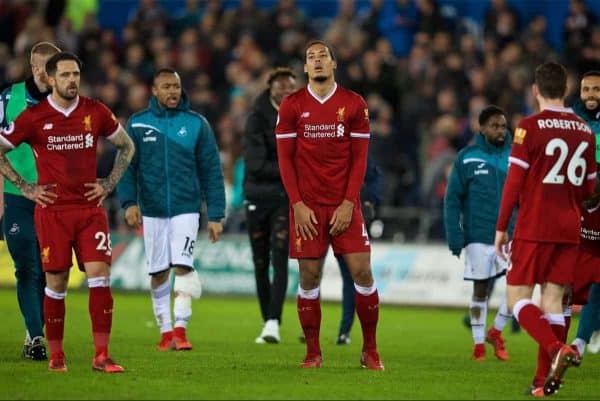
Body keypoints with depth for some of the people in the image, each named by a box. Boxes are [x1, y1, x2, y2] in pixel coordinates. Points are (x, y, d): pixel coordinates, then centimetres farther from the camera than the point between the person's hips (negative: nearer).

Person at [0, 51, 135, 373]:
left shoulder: (96, 112, 4)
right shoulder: (33, 117, -2)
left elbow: (126, 146, 19)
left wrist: (108, 184, 9)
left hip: (90, 207, 2)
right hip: (52, 210, -2)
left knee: (100, 275, -9)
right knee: (56, 283, 0)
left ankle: (101, 355, -8)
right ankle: (55, 355, 12)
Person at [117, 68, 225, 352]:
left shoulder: (196, 124, 2)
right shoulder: (138, 124, 3)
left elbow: (211, 171, 4)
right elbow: (126, 166, 3)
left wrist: (215, 215, 1)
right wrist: (129, 202, -12)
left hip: (186, 209, -1)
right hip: (152, 210, 1)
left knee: (183, 266, -14)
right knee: (158, 274, 6)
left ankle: (181, 328, -11)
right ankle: (166, 331, 16)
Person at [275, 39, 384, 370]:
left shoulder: (354, 104, 2)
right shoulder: (291, 105, 2)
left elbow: (359, 158, 2)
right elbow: (285, 158, 2)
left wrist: (348, 204, -7)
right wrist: (298, 205, -6)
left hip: (344, 204, 0)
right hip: (307, 205, 0)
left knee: (362, 271, -6)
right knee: (309, 277, -1)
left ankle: (370, 350, 5)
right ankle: (313, 353, 9)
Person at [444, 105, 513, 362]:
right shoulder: (467, 158, -1)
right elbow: (452, 199, -1)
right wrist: (455, 237, -8)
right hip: (478, 237, -2)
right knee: (480, 290, 3)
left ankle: (496, 331, 8)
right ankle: (478, 344, 15)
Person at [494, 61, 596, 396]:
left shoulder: (530, 127, -9)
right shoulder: (585, 131, 7)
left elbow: (514, 182, -10)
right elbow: (588, 188, 14)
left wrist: (501, 227, -3)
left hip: (534, 230, -5)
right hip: (569, 231, 5)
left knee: (518, 297, 0)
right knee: (553, 300, 6)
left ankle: (556, 348, -24)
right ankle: (545, 380, 2)